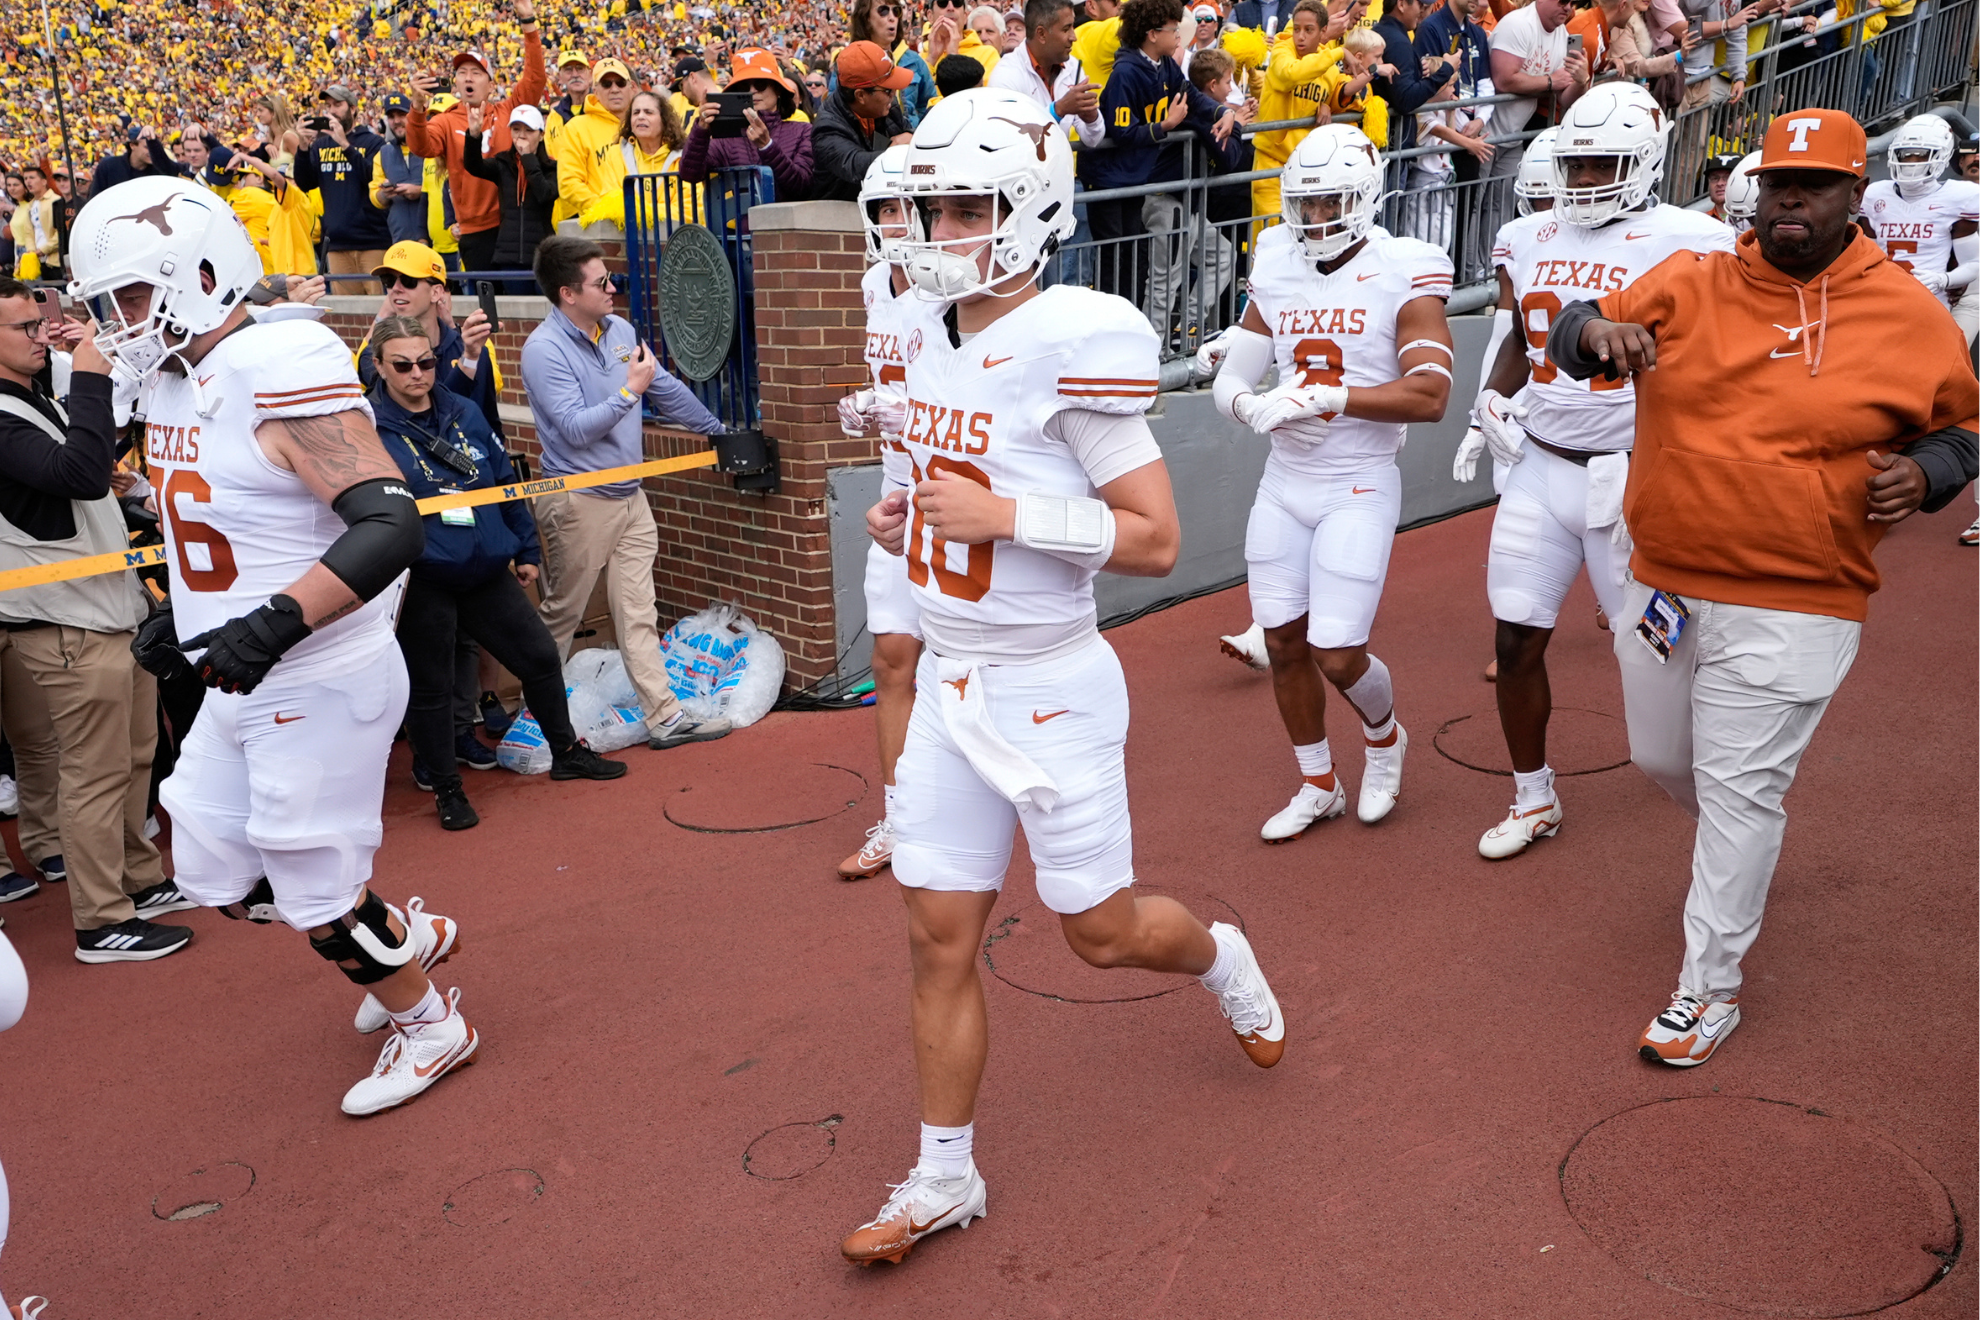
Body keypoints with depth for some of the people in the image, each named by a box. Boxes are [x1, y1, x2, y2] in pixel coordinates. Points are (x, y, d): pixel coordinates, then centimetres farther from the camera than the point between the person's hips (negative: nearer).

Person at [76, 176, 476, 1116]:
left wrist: (273, 624, -33)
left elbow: (392, 525, -29)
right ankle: (406, 937, 37)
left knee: (318, 895, 5)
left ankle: (431, 1025, 29)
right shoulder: (175, 382, 7)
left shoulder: (279, 376, -22)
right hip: (243, 685, 9)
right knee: (216, 877, 18)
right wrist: (180, 613, 13)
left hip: (319, 683, -9)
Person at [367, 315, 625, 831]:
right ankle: (447, 789, 25)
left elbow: (507, 482, 14)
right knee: (429, 686, 7)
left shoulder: (465, 414, 6)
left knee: (540, 656, 14)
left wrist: (526, 550, 17)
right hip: (421, 583, -5)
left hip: (487, 571, 5)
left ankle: (566, 752, 35)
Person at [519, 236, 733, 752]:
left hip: (630, 496, 6)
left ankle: (665, 717, 8)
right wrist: (630, 390, -21)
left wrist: (719, 431, 25)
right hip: (578, 502, -6)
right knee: (560, 616, 6)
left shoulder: (620, 330, 7)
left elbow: (667, 390, 19)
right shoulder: (544, 350, -15)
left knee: (639, 616, 7)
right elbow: (575, 427, -22)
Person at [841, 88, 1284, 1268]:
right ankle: (945, 1177, 25)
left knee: (1102, 931, 10)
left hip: (1048, 688, -6)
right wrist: (906, 515, 3)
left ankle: (1224, 958, 45)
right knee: (941, 936, 9)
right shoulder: (943, 342, 6)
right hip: (950, 682, 7)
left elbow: (1156, 540, -17)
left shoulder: (1071, 345, -18)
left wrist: (1004, 516, -26)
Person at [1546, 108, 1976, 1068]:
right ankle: (1742, 858, 51)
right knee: (1660, 758, 19)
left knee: (1740, 795, -2)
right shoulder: (1686, 287, 1)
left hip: (1790, 610, -4)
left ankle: (1710, 986, 13)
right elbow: (1569, 337, 1)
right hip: (1664, 585, 4)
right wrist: (1594, 330, -23)